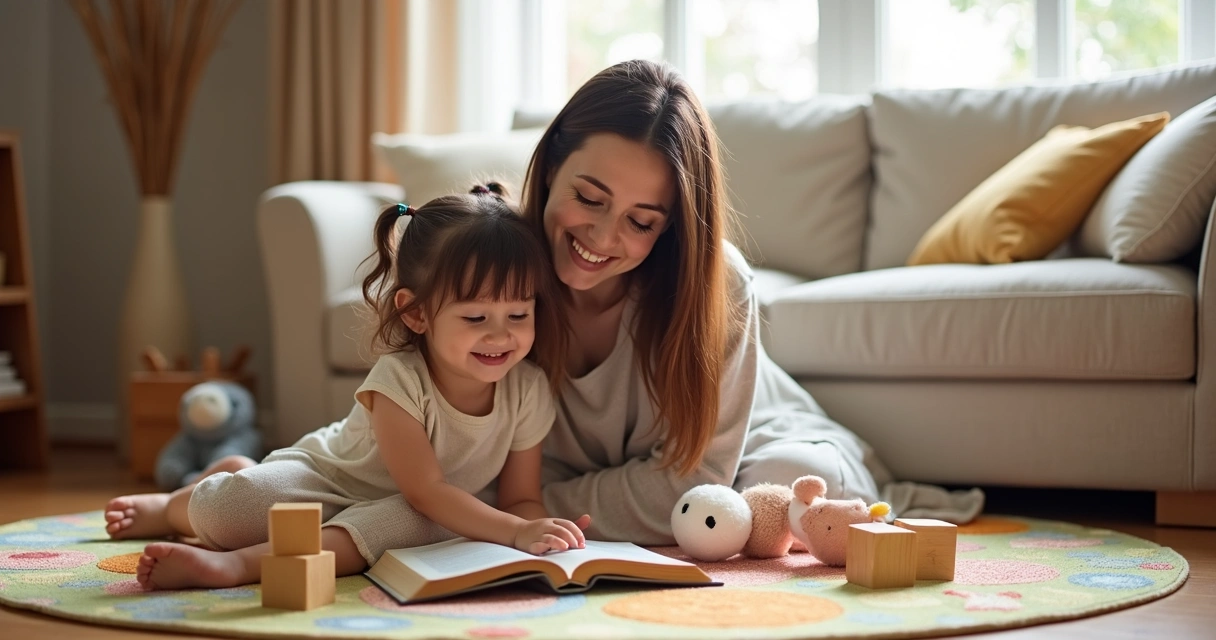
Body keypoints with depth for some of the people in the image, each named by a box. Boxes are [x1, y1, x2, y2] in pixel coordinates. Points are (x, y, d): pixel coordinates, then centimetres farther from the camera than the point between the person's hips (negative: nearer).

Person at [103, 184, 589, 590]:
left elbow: (522, 499, -10)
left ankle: (242, 563, -39)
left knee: (411, 524, -35)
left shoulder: (528, 389, -17)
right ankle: (171, 507, 16)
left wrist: (535, 527, -35)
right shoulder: (398, 381, -30)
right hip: (325, 477, -2)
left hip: (412, 510, 2)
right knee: (225, 507, -24)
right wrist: (518, 533, -44)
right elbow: (426, 490, -32)